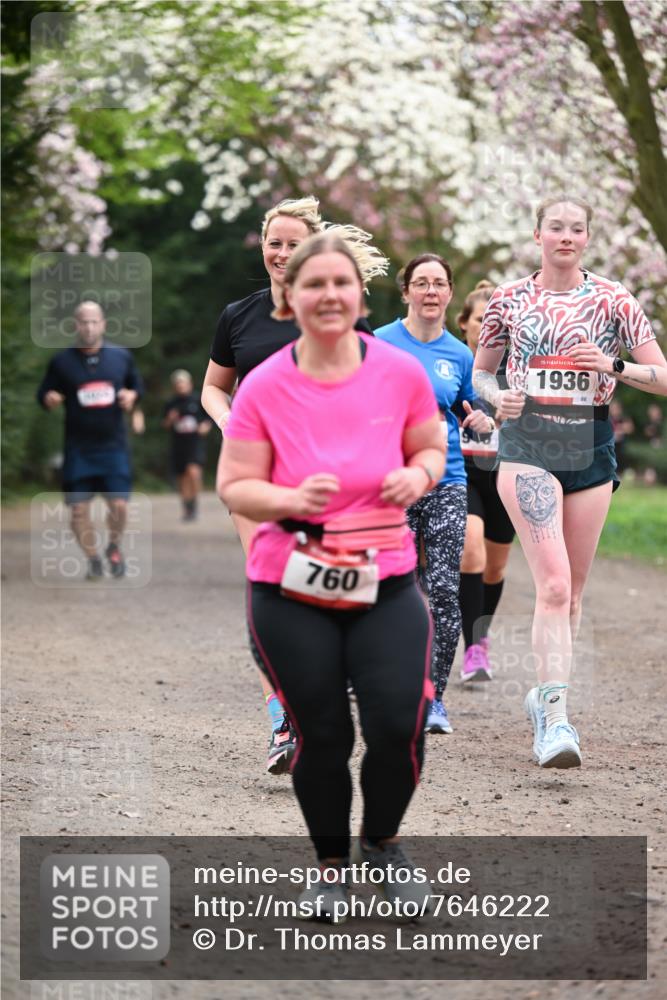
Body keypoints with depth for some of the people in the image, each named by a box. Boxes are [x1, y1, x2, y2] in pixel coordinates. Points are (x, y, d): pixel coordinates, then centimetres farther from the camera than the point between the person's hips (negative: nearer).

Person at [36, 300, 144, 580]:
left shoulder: (121, 356, 4)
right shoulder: (61, 361, -1)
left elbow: (137, 385, 18)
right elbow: (43, 394, 6)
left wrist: (131, 395, -4)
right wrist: (49, 399, -17)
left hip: (113, 446, 0)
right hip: (78, 449, 0)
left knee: (119, 505, -8)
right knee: (79, 509, -3)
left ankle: (114, 547, 23)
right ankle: (93, 559, 19)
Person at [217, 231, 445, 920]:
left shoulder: (400, 373, -3)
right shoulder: (264, 386, -7)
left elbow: (431, 449, 12)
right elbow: (234, 487, -4)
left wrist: (418, 475, -11)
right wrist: (293, 500, -22)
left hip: (385, 582, 1)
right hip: (290, 588, -1)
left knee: (399, 726, -11)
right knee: (321, 736, 4)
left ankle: (381, 840, 20)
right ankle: (331, 863, 31)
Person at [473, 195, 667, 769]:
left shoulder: (612, 300, 4)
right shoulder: (509, 300, 5)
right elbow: (480, 371, 17)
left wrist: (614, 366, -14)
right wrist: (497, 397, -4)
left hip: (591, 446, 2)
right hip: (528, 446, -2)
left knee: (572, 591, 9)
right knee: (554, 585, -17)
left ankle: (547, 695, 30)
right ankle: (556, 720, -20)